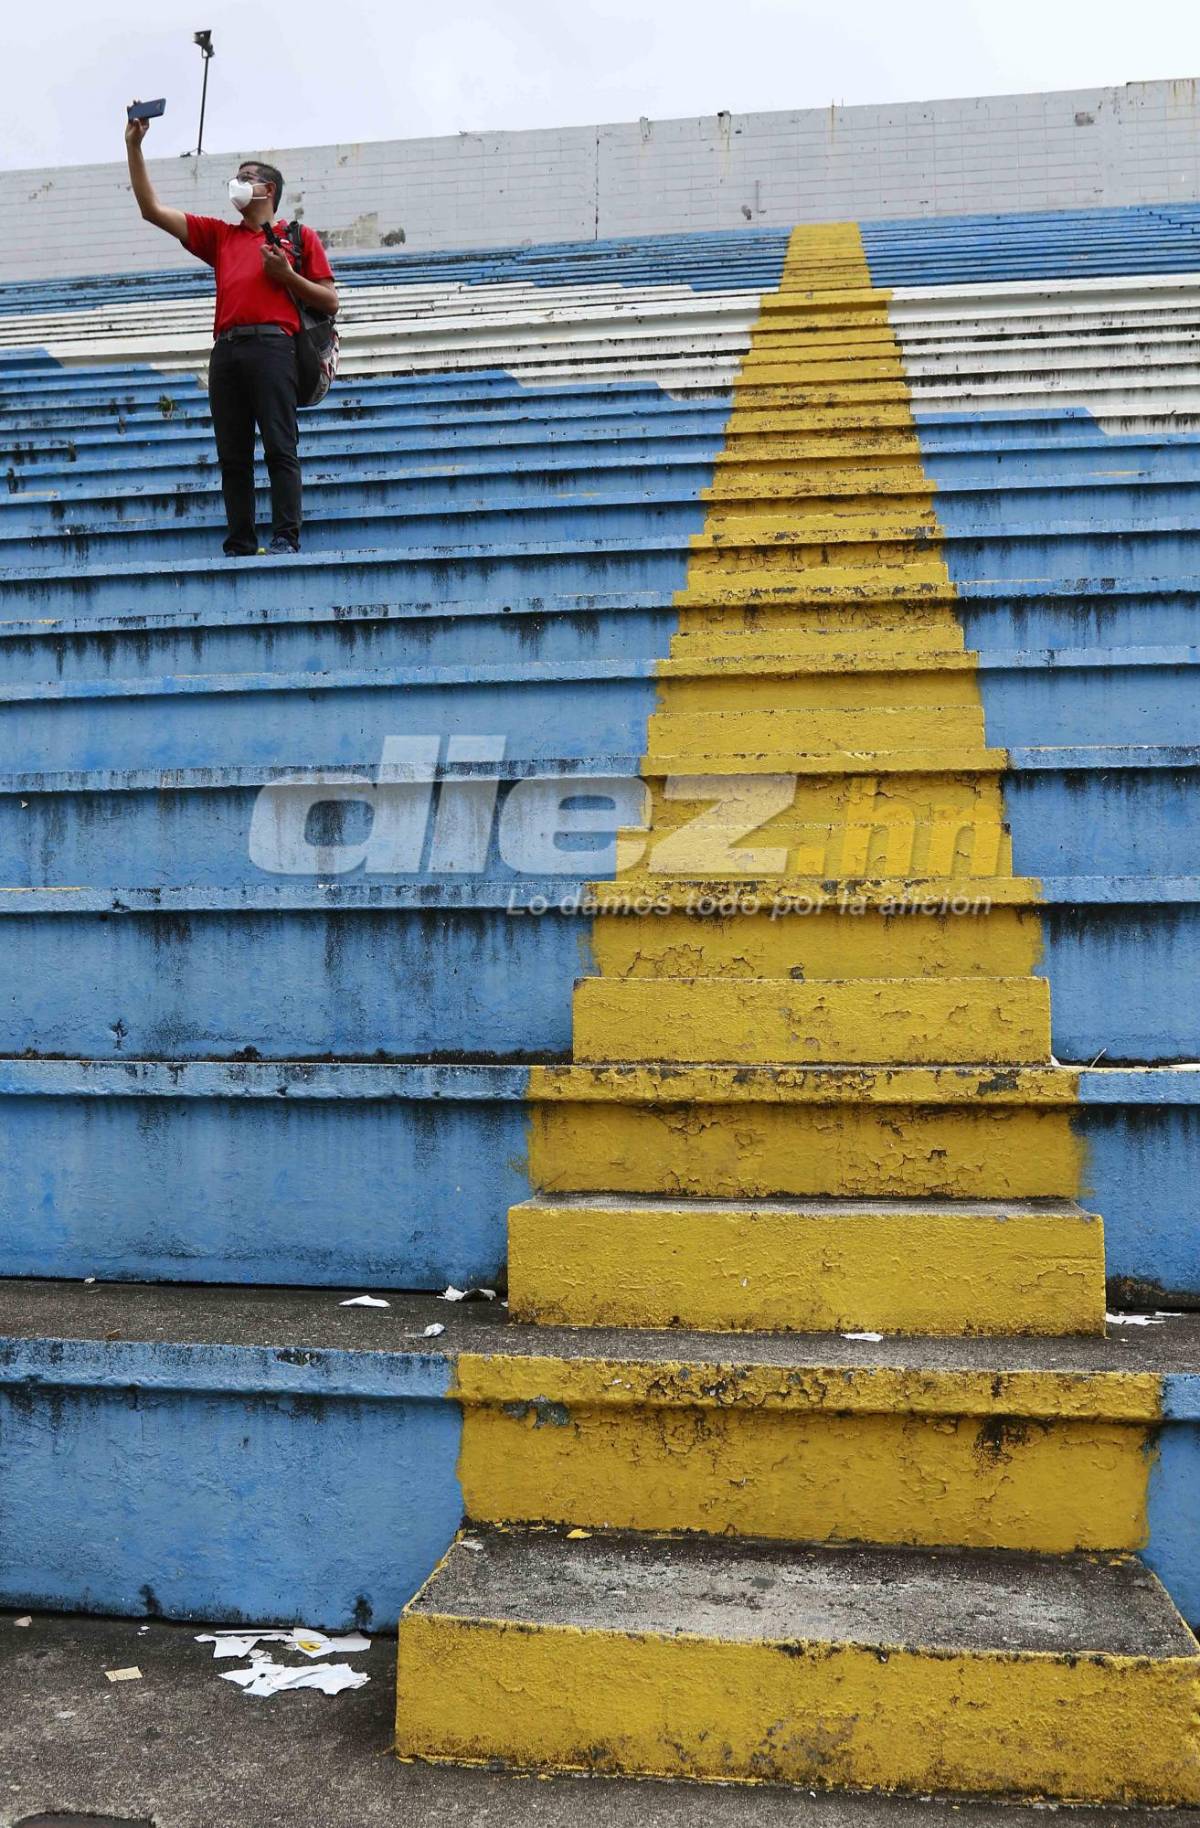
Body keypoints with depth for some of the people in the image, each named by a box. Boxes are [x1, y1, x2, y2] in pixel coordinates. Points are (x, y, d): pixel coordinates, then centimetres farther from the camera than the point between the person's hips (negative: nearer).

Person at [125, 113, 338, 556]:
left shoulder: (299, 236, 16)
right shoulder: (219, 235, 27)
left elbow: (330, 302, 10)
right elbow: (152, 210, 24)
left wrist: (285, 275, -2)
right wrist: (133, 148, 20)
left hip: (271, 344, -5)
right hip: (226, 349, 5)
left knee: (279, 449, -12)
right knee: (232, 456, -1)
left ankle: (285, 540, -14)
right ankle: (240, 547, -1)